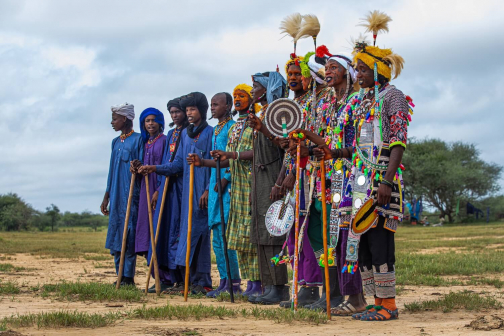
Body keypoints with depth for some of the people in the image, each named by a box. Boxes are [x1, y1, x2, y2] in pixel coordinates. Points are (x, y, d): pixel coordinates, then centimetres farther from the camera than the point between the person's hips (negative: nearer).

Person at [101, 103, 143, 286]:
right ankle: (121, 276, 10)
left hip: (131, 194, -7)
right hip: (116, 196, 7)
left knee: (128, 234, -9)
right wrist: (106, 197, 20)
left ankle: (128, 277, -6)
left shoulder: (138, 140, -3)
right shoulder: (116, 142, 19)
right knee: (115, 235, 5)